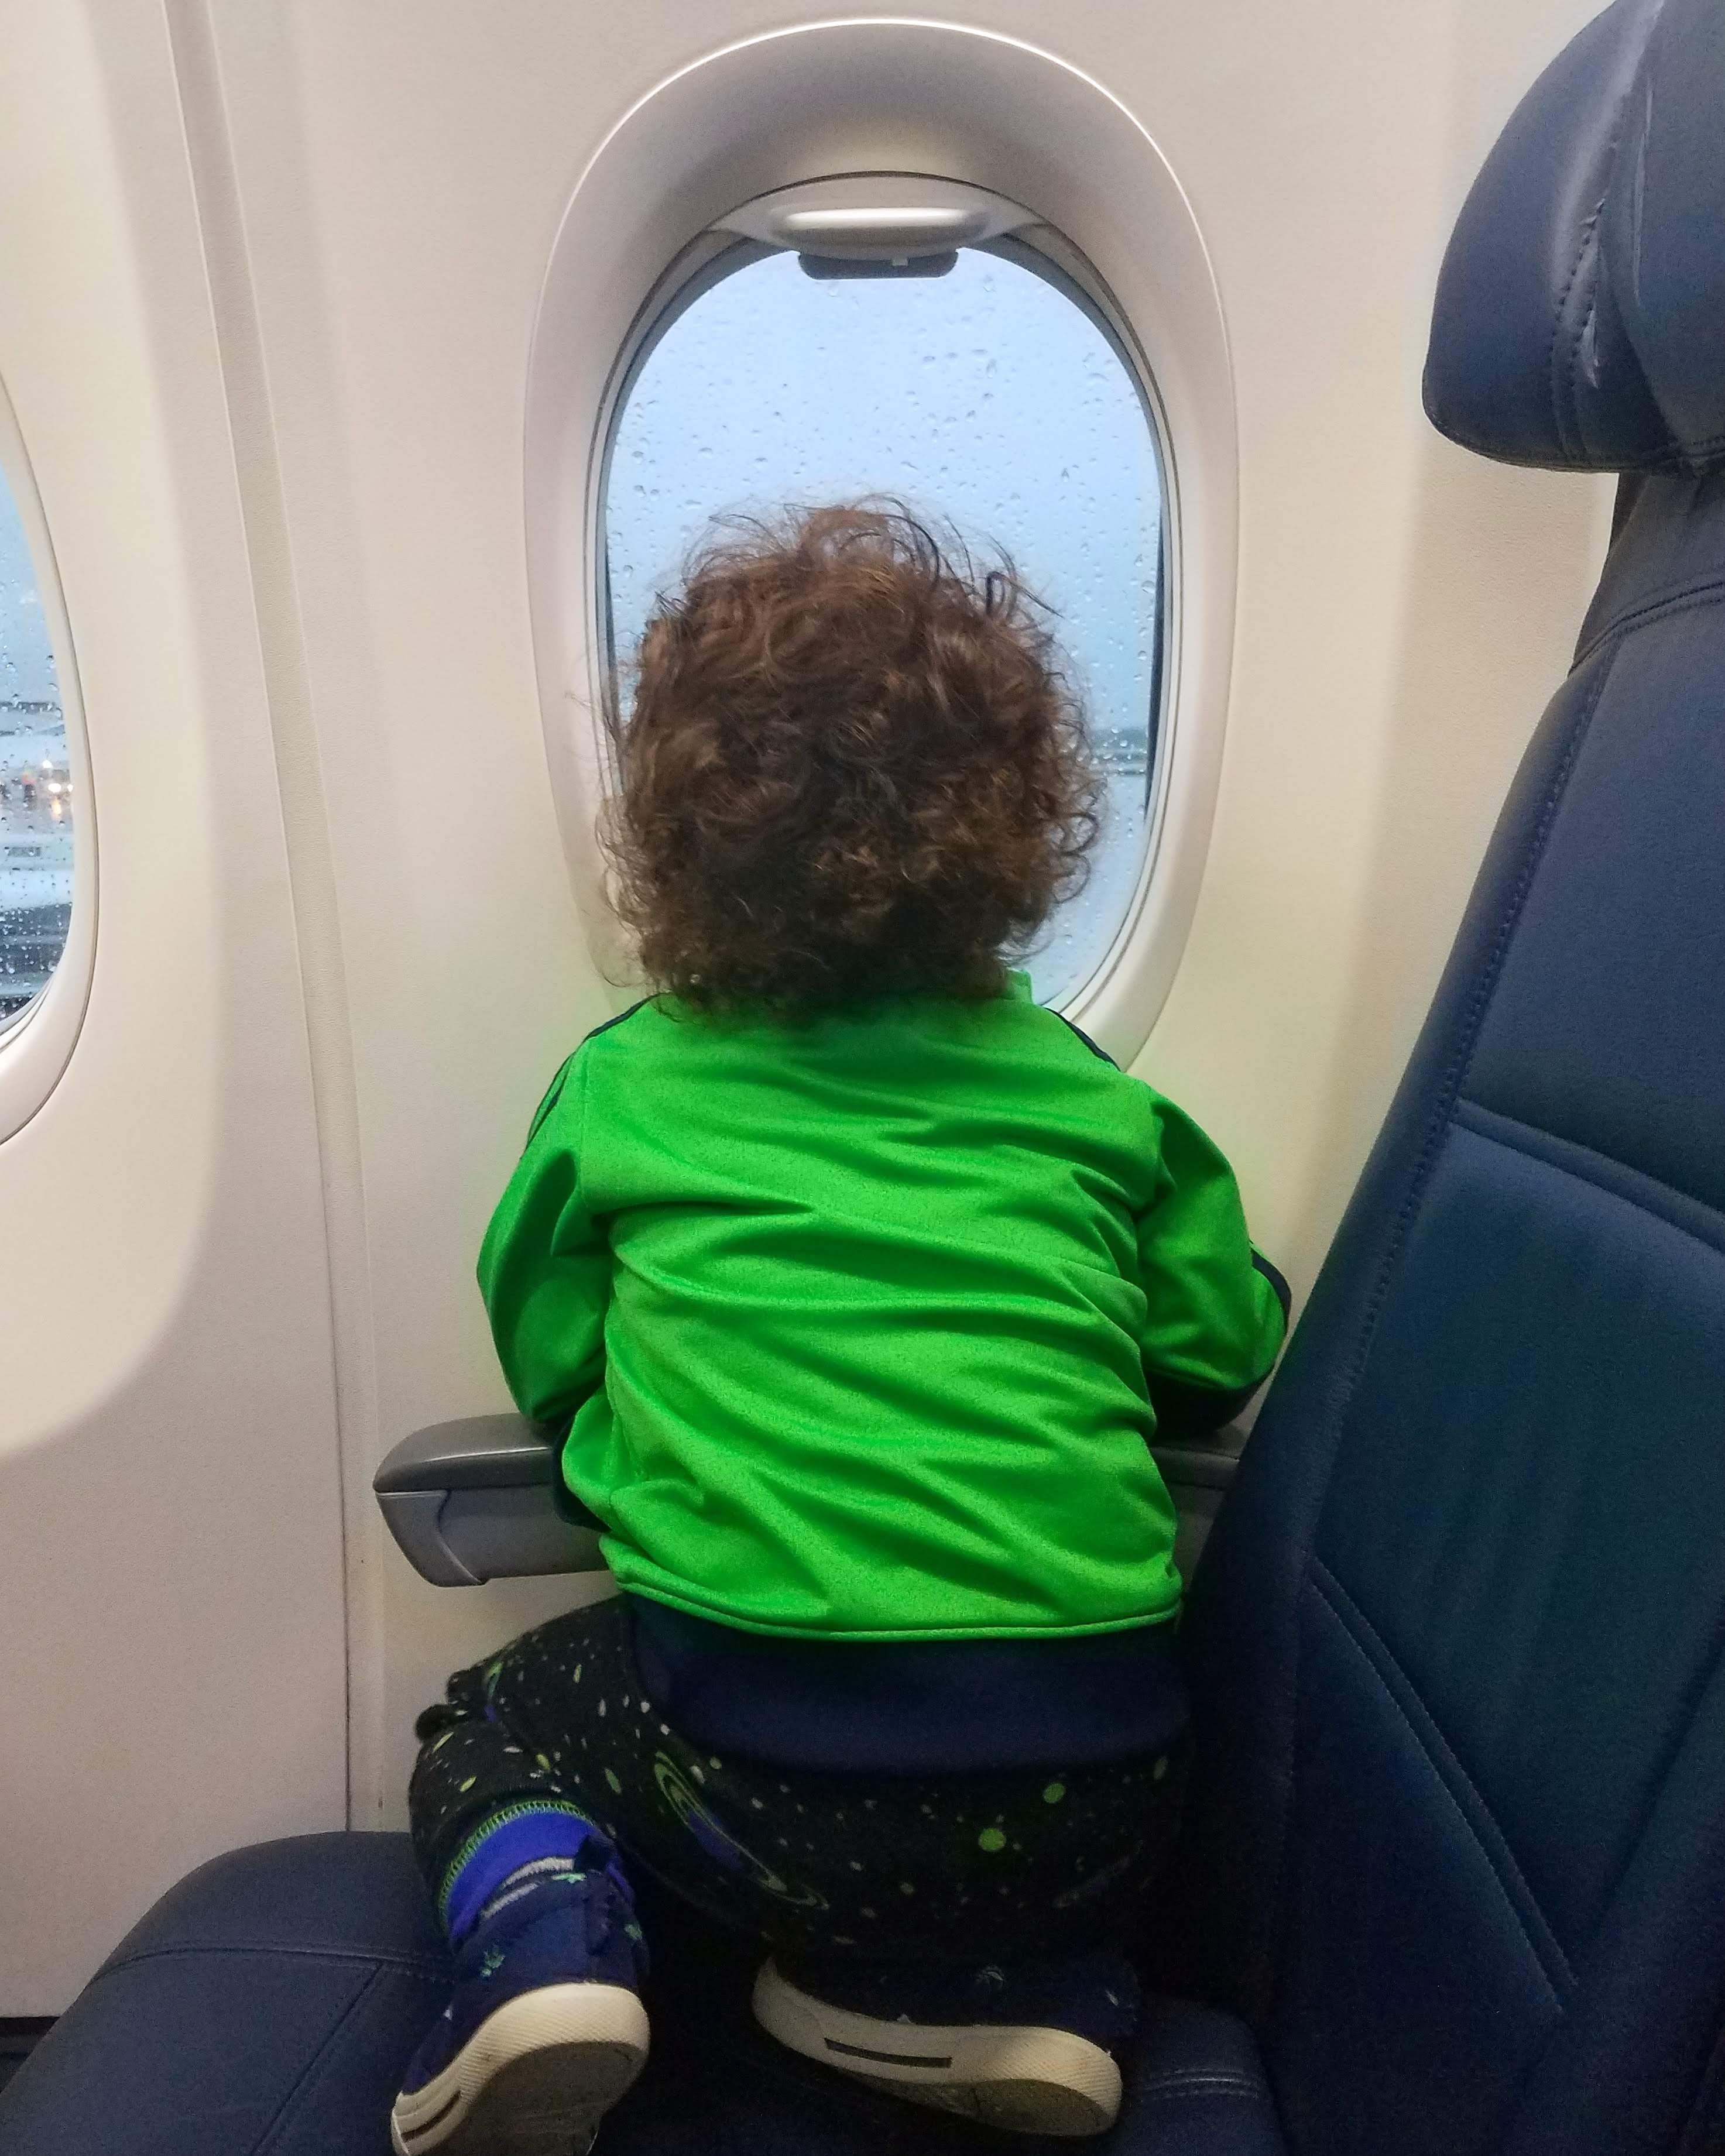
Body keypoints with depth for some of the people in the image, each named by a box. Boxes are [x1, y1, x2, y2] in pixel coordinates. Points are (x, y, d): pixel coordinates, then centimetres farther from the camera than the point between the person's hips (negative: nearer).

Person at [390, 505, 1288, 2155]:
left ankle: (544, 1942, 2)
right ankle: (1035, 1989, 13)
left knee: (486, 1723, 27)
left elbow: (544, 1368, 13)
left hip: (766, 1772, -1)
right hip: (1088, 1784, 3)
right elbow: (1220, 1360, 13)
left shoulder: (622, 1087, 2)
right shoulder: (1090, 1099, 5)